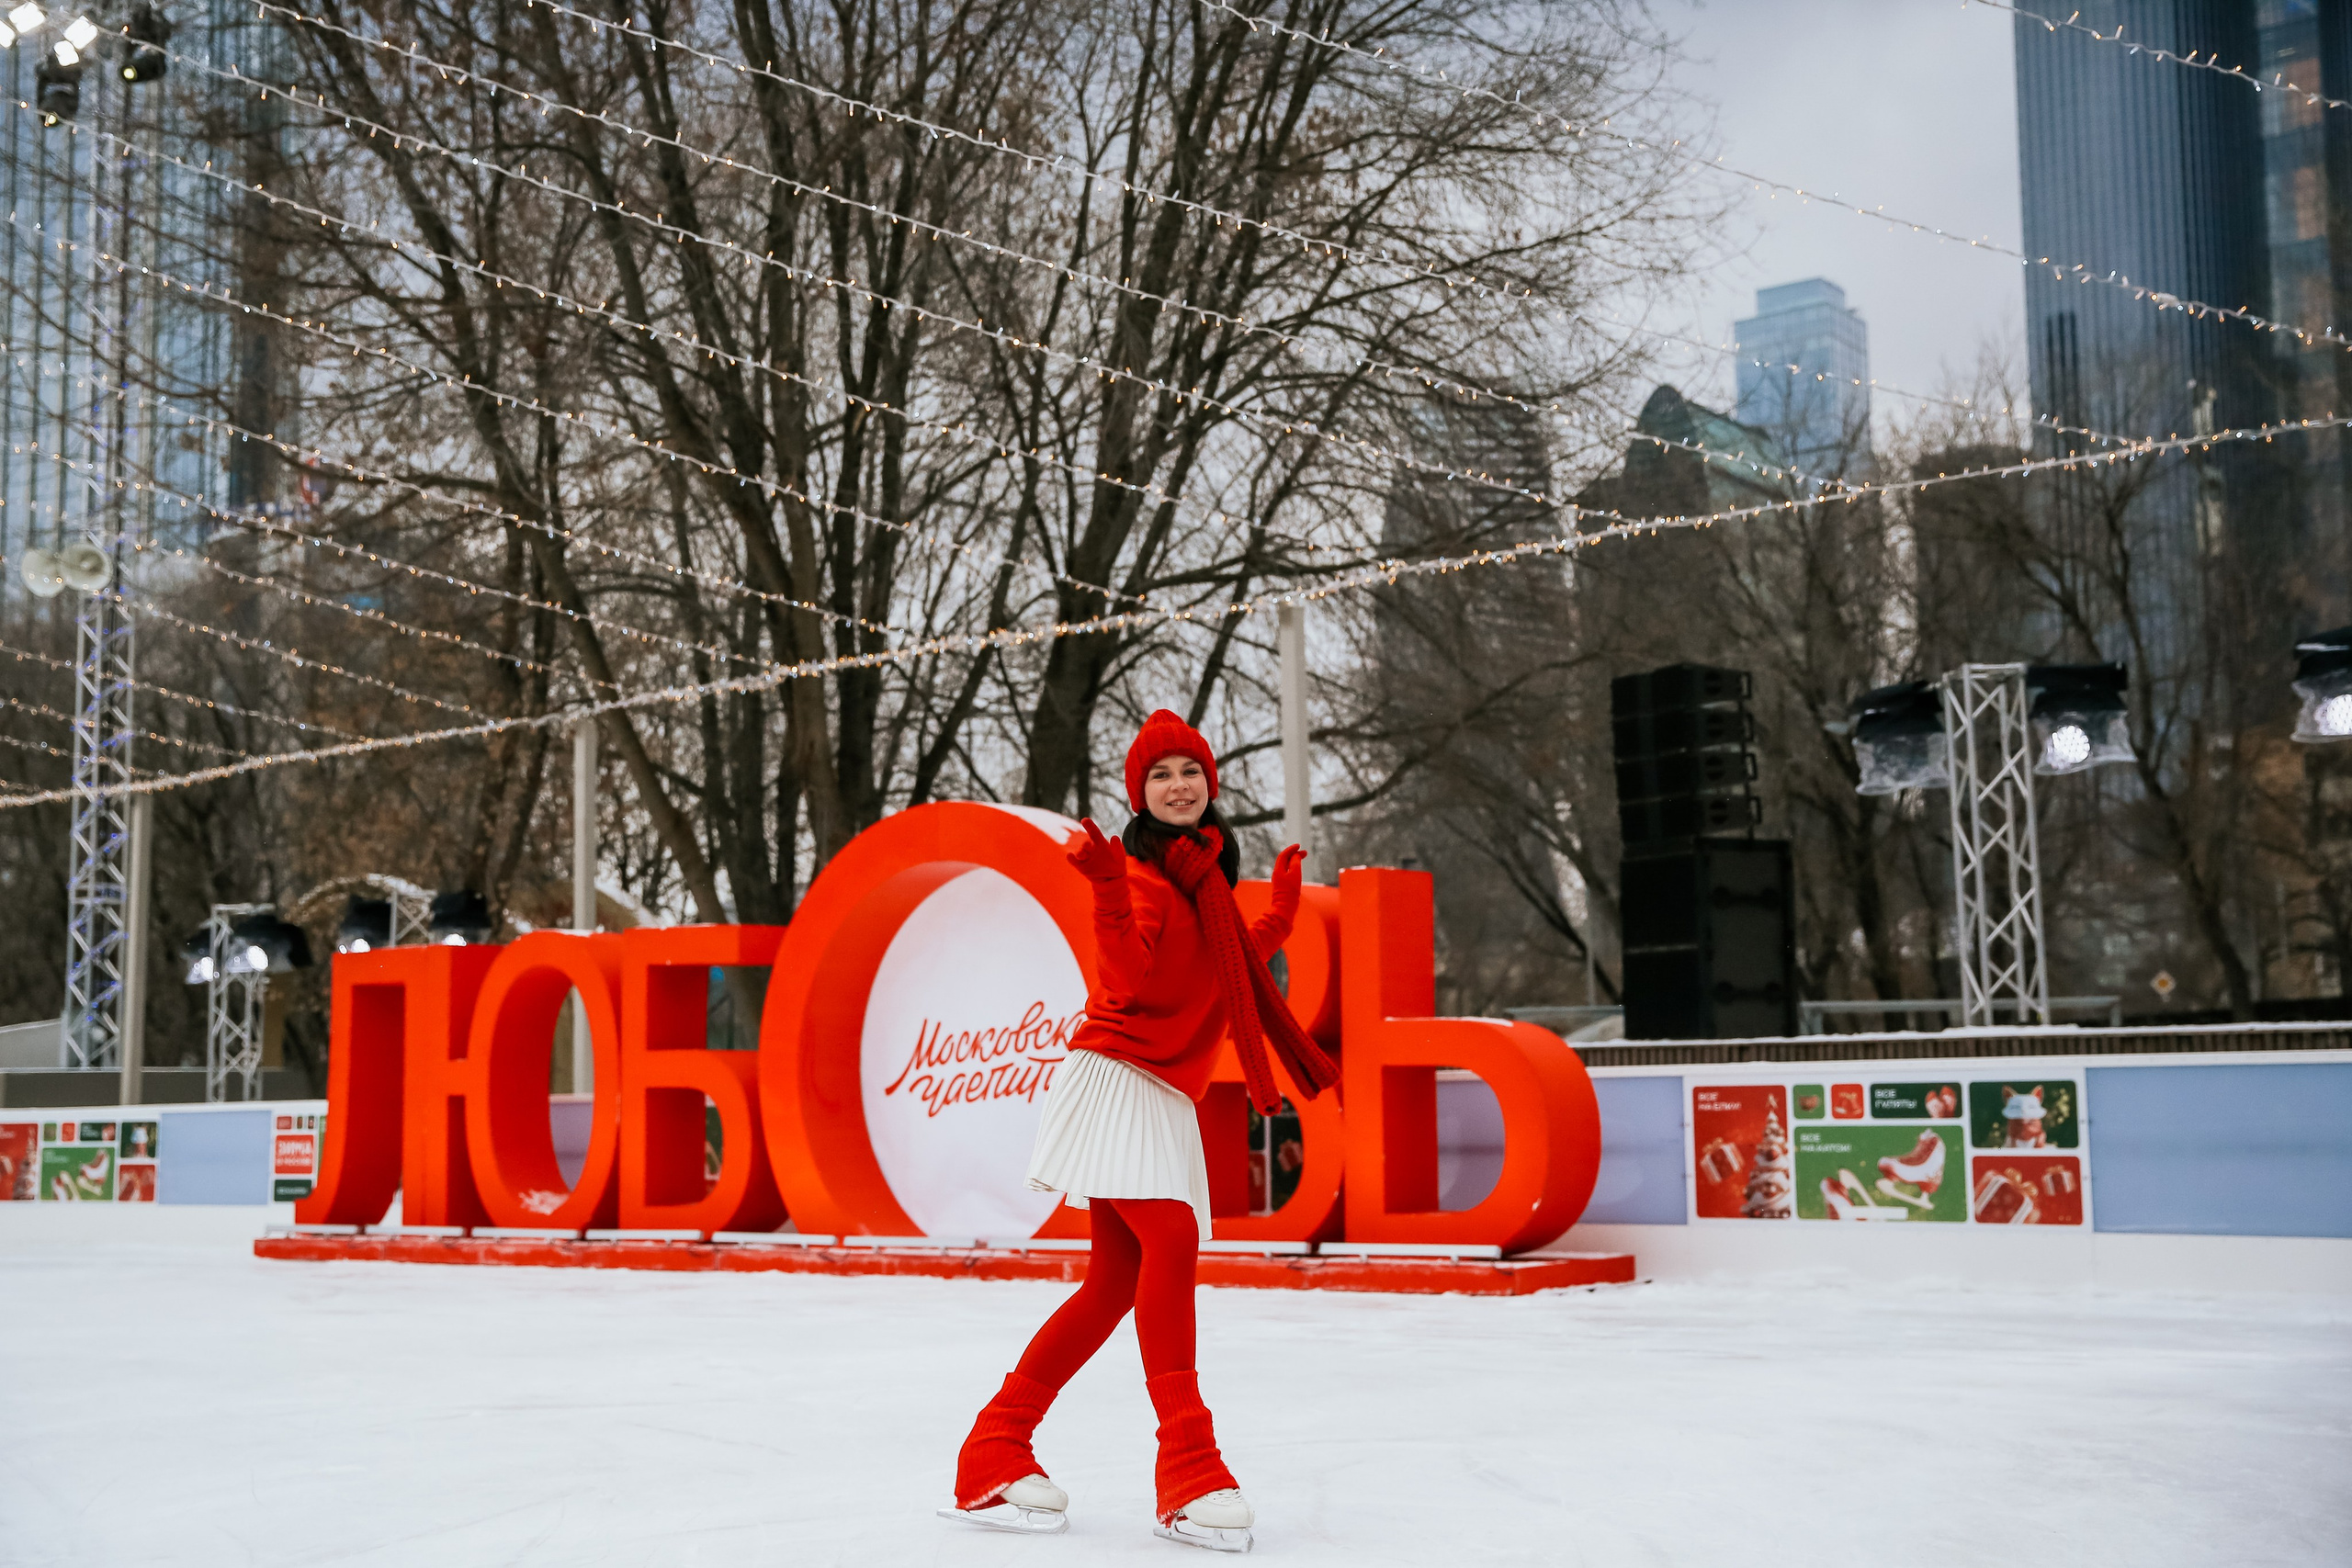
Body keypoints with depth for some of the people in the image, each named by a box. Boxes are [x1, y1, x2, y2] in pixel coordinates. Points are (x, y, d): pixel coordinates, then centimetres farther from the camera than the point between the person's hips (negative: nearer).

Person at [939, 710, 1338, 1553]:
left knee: (1117, 1283, 4)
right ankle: (1189, 1468, -24)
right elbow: (1135, 976, -21)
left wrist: (1278, 916, 30)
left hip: (1167, 1095, 9)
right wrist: (1109, 885, -33)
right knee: (1171, 1240, -23)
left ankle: (993, 1453, 10)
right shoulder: (1142, 873, -6)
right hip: (1118, 1076, -9)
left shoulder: (1201, 873, 20)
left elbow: (1221, 973, 25)